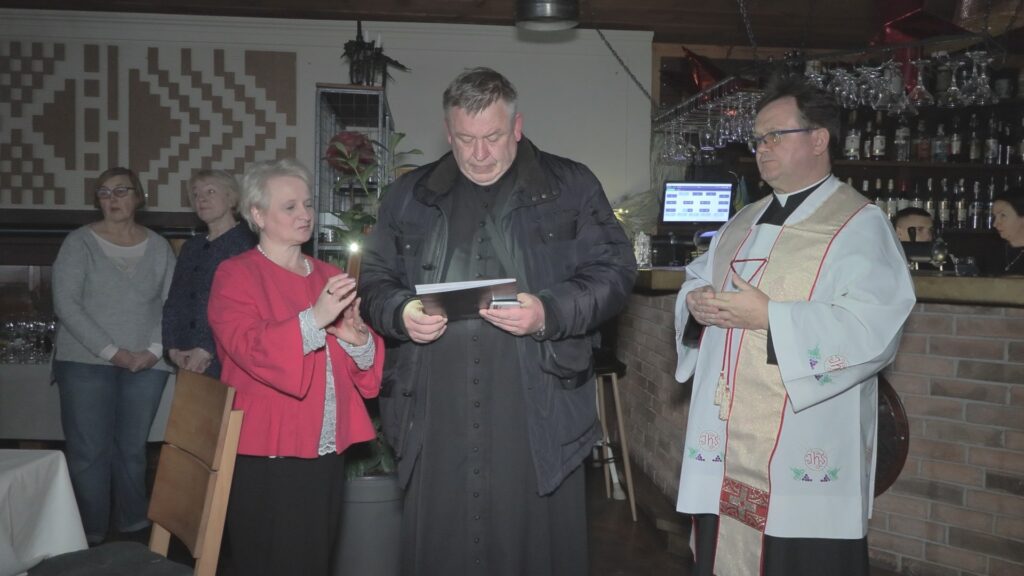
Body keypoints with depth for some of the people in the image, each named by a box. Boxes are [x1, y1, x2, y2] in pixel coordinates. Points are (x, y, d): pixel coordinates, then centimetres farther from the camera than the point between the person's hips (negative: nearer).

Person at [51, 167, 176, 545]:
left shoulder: (158, 247, 7)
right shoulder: (79, 243, -1)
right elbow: (66, 305, -8)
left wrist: (153, 351, -9)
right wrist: (111, 351, -13)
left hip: (147, 365, 2)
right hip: (86, 362, -2)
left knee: (133, 449, 9)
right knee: (88, 452, -1)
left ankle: (133, 526, 22)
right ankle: (88, 537, 11)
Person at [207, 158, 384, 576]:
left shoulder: (329, 277, 13)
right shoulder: (235, 275, -4)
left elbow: (364, 367, 11)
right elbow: (250, 349, -20)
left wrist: (356, 338, -11)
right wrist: (315, 319, -31)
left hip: (326, 454, 6)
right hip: (266, 458, -5)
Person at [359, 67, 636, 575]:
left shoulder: (571, 186, 7)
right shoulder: (409, 196, 15)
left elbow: (613, 271, 2)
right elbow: (375, 282, 16)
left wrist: (550, 313, -15)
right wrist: (401, 313, -7)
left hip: (535, 412, -2)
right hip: (434, 413, 2)